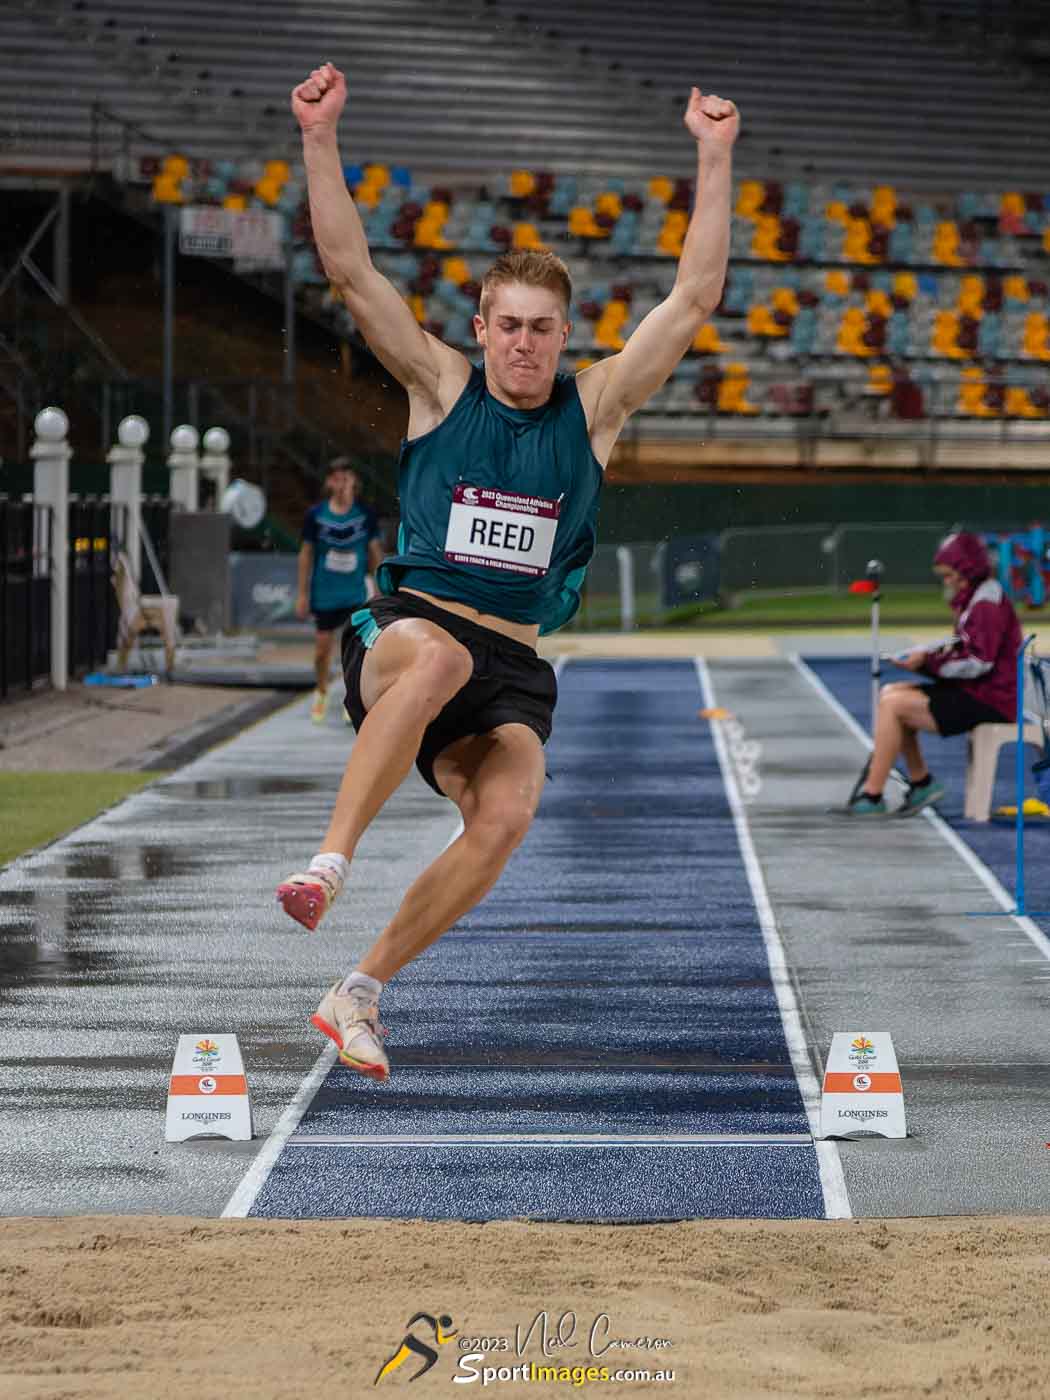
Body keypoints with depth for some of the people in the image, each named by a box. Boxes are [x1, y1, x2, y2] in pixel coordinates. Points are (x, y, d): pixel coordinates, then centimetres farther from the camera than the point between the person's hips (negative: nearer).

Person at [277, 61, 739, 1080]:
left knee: (504, 817, -25)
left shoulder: (596, 406, 9)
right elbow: (350, 271, -2)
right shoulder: (443, 386, 6)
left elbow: (695, 298, 3)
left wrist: (714, 160, -3)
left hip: (512, 666, 2)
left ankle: (358, 995, -12)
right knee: (436, 656, -40)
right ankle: (330, 862, -45)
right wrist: (320, 140, -12)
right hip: (404, 629, -2)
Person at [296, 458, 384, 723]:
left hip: (356, 594, 0)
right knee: (322, 649, 5)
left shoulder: (365, 515, -4)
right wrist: (303, 594, 4)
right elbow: (306, 554, 3)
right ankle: (321, 694, 30)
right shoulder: (316, 515, -4)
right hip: (324, 595, 0)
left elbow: (375, 553, 6)